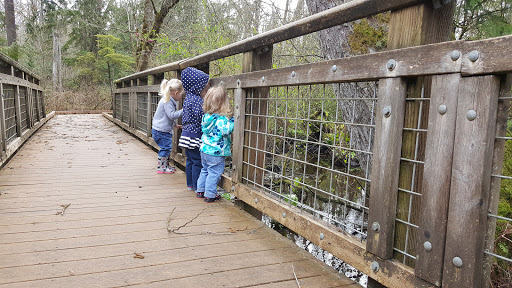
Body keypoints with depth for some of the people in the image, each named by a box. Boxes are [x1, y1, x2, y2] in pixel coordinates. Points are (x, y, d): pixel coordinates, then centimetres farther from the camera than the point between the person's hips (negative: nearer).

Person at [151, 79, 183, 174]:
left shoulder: (168, 100, 14)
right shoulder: (167, 102, -20)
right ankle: (160, 167, 5)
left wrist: (175, 124, 29)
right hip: (161, 131, -11)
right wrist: (183, 111, -25)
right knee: (165, 148, -4)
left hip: (164, 131, 11)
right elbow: (172, 115, -29)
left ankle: (166, 165, 28)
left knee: (167, 148, 17)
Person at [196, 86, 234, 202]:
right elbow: (226, 130, -33)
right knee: (214, 173, 4)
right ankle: (209, 195, 10)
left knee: (205, 170, 22)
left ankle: (200, 190, 31)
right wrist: (232, 121, -21)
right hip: (216, 152, -8)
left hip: (205, 149, 8)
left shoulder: (206, 116, 2)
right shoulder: (221, 119, -22)